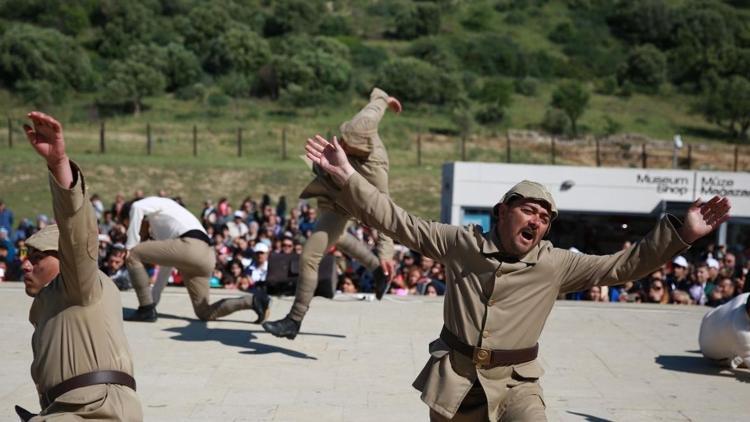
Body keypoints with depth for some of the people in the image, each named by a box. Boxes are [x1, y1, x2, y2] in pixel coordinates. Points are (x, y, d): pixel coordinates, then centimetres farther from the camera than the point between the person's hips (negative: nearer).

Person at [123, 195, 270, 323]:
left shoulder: (155, 202, 17)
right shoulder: (159, 230, 41)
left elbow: (136, 207, -9)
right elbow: (165, 270, 42)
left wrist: (129, 247, -4)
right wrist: (154, 301, 42)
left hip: (190, 246, -10)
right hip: (205, 257, 10)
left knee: (133, 255, 0)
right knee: (204, 313, 12)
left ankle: (146, 310, -1)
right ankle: (252, 300, 2)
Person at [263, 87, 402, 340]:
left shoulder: (373, 170, -40)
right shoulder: (363, 122, -28)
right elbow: (375, 103, -5)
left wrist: (386, 252, -31)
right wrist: (383, 98, 18)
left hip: (338, 207, -9)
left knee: (309, 258, -10)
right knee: (337, 238, 33)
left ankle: (294, 321, 2)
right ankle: (378, 270, 47)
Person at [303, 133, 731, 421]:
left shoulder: (556, 264, -1)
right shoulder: (462, 244, -3)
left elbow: (622, 265, -1)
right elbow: (399, 222, -3)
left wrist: (680, 234, -11)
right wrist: (345, 178, -11)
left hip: (515, 384, -1)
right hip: (454, 378, 1)